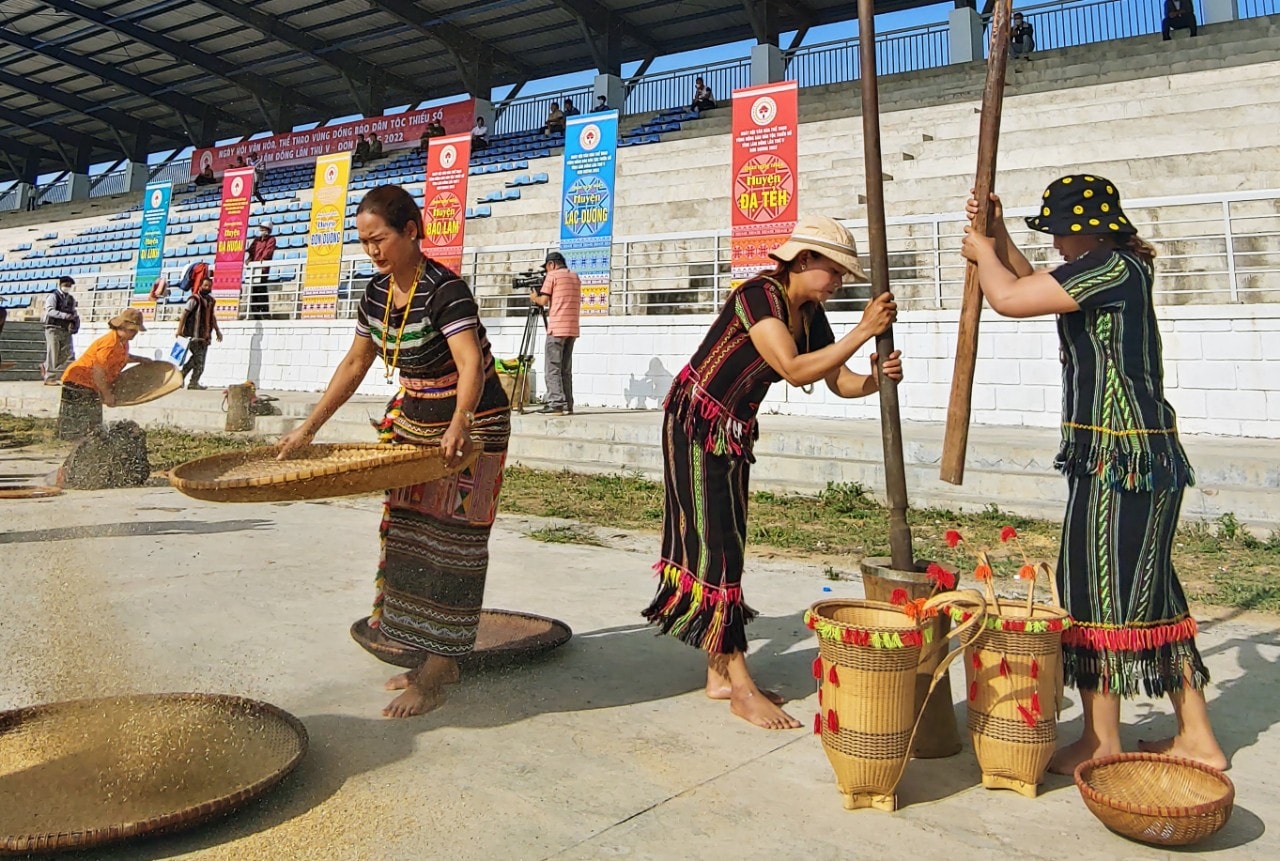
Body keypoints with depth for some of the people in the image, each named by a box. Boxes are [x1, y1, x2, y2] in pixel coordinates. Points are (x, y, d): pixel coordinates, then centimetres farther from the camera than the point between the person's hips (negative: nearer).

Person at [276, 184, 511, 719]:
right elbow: (355, 364, 10)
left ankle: (436, 675, 5)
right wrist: (310, 427, 8)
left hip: (469, 426, -8)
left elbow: (471, 364, -37)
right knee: (407, 536, 12)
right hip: (413, 420, 9)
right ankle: (439, 661, 24)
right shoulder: (377, 293, 1)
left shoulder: (445, 290, -23)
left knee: (448, 543, -4)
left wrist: (458, 427, -54)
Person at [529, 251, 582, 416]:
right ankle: (567, 404, 8)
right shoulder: (575, 277, 18)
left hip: (557, 328, -7)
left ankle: (556, 404, -12)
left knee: (553, 368, -5)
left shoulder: (552, 275, -2)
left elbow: (544, 301, -7)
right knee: (566, 368, 10)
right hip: (572, 328, 7)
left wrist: (534, 297, 13)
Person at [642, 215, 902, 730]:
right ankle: (742, 690, -2)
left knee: (727, 546, 9)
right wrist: (864, 330, -29)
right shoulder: (759, 294, -20)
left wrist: (877, 378, -18)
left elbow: (840, 383, 3)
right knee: (715, 547, -7)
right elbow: (794, 369, -31)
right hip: (695, 425, -9)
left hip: (733, 432, 9)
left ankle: (719, 674, 17)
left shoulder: (809, 314, 5)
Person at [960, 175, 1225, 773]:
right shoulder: (1121, 268, 17)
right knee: (1150, 590, 15)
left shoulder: (1110, 266, -14)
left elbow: (1009, 299, -17)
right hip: (1149, 453, 10)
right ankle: (1196, 737, 24)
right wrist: (1000, 237, 21)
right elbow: (1034, 288, 29)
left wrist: (983, 253, 2)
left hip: (1118, 454, -10)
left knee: (1098, 588, -2)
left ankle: (1101, 745, 10)